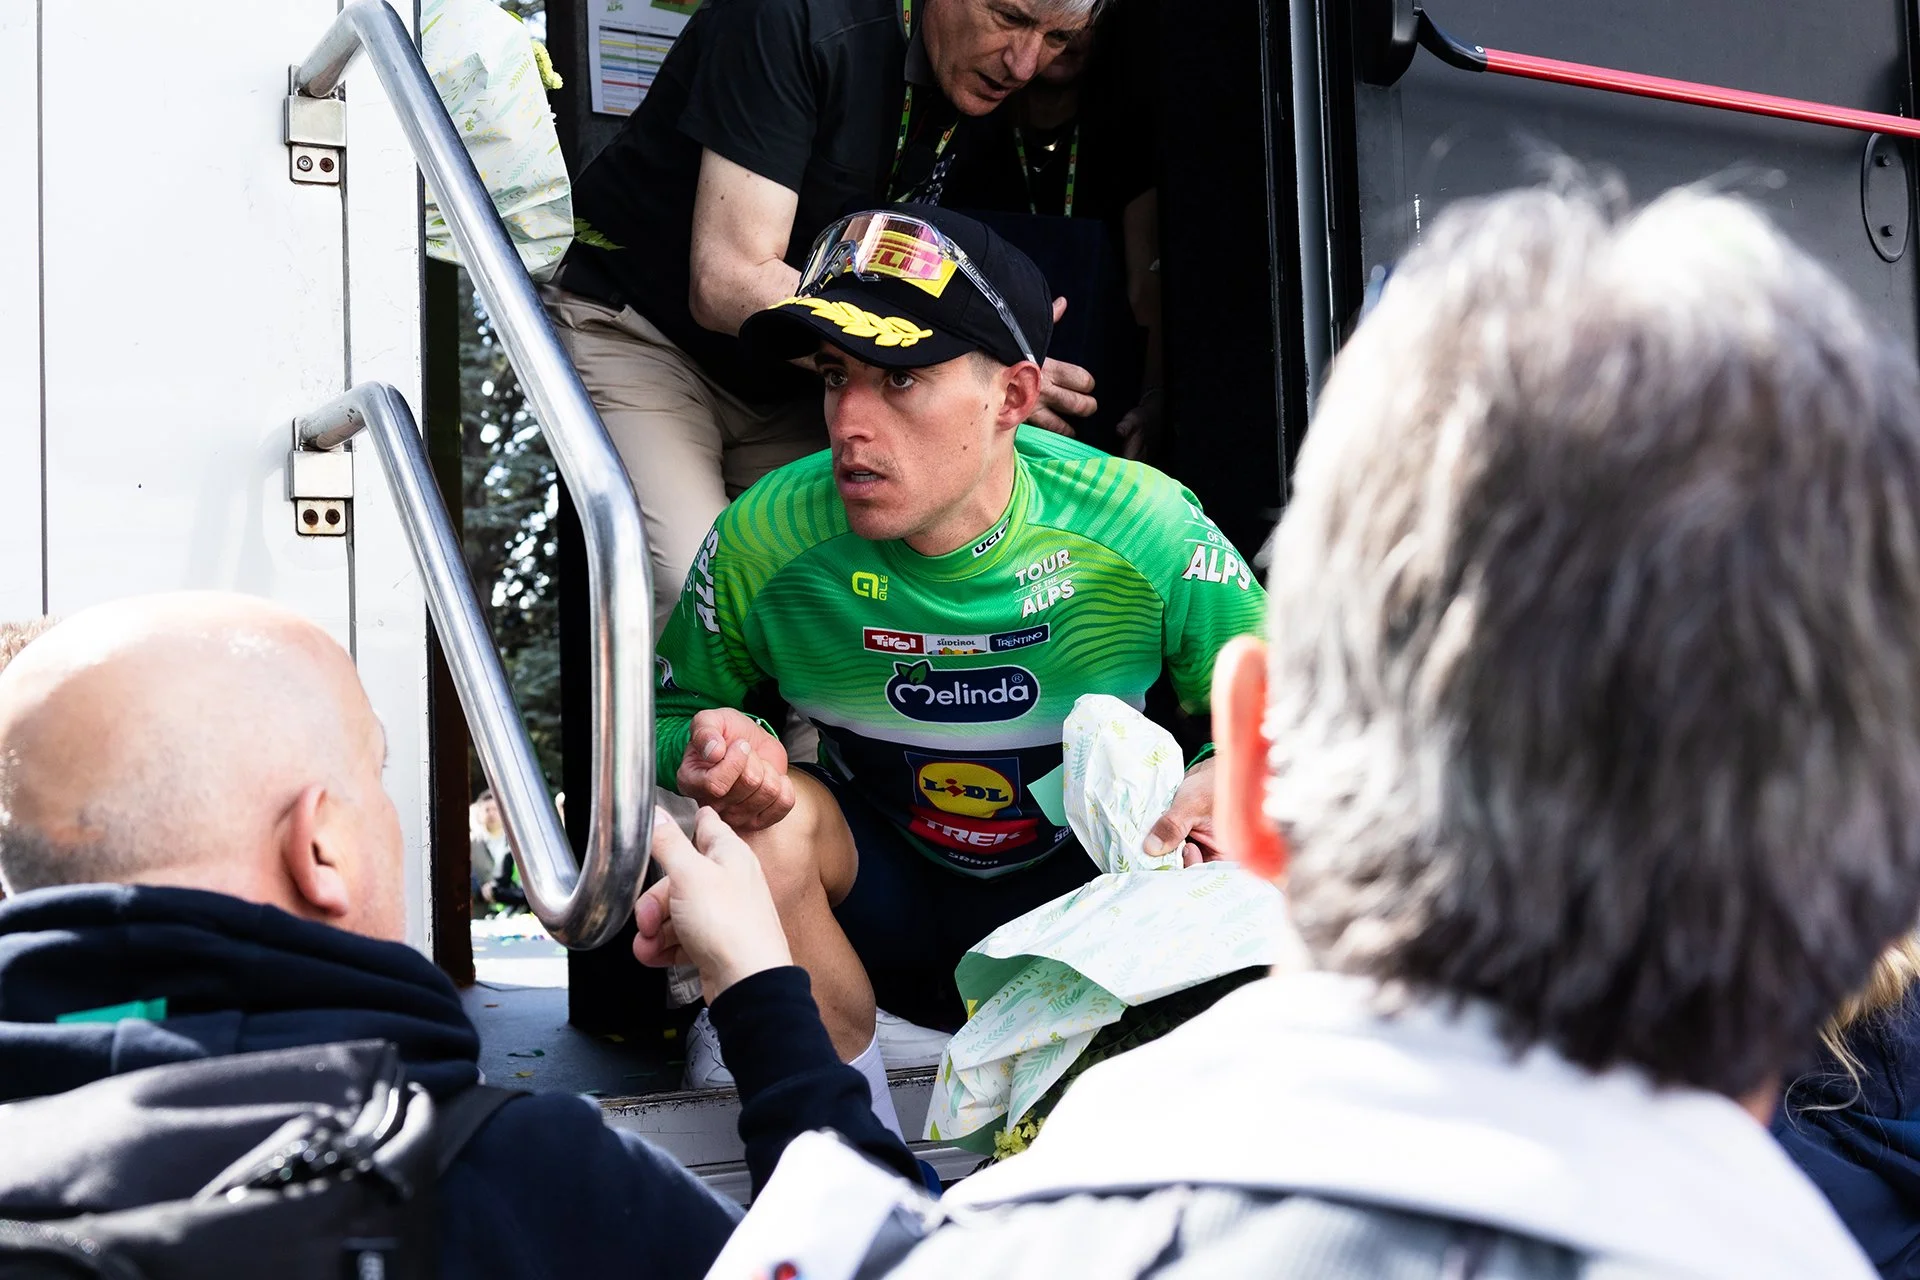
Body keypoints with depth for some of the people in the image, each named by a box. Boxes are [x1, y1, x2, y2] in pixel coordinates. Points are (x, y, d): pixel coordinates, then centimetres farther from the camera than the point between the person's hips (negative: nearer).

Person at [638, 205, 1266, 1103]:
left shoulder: (1147, 536, -20)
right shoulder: (763, 543, -18)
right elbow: (670, 711, -1)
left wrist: (1222, 788, -30)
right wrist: (713, 759, -26)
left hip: (1090, 889, 0)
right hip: (884, 896, 1)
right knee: (762, 819, -30)